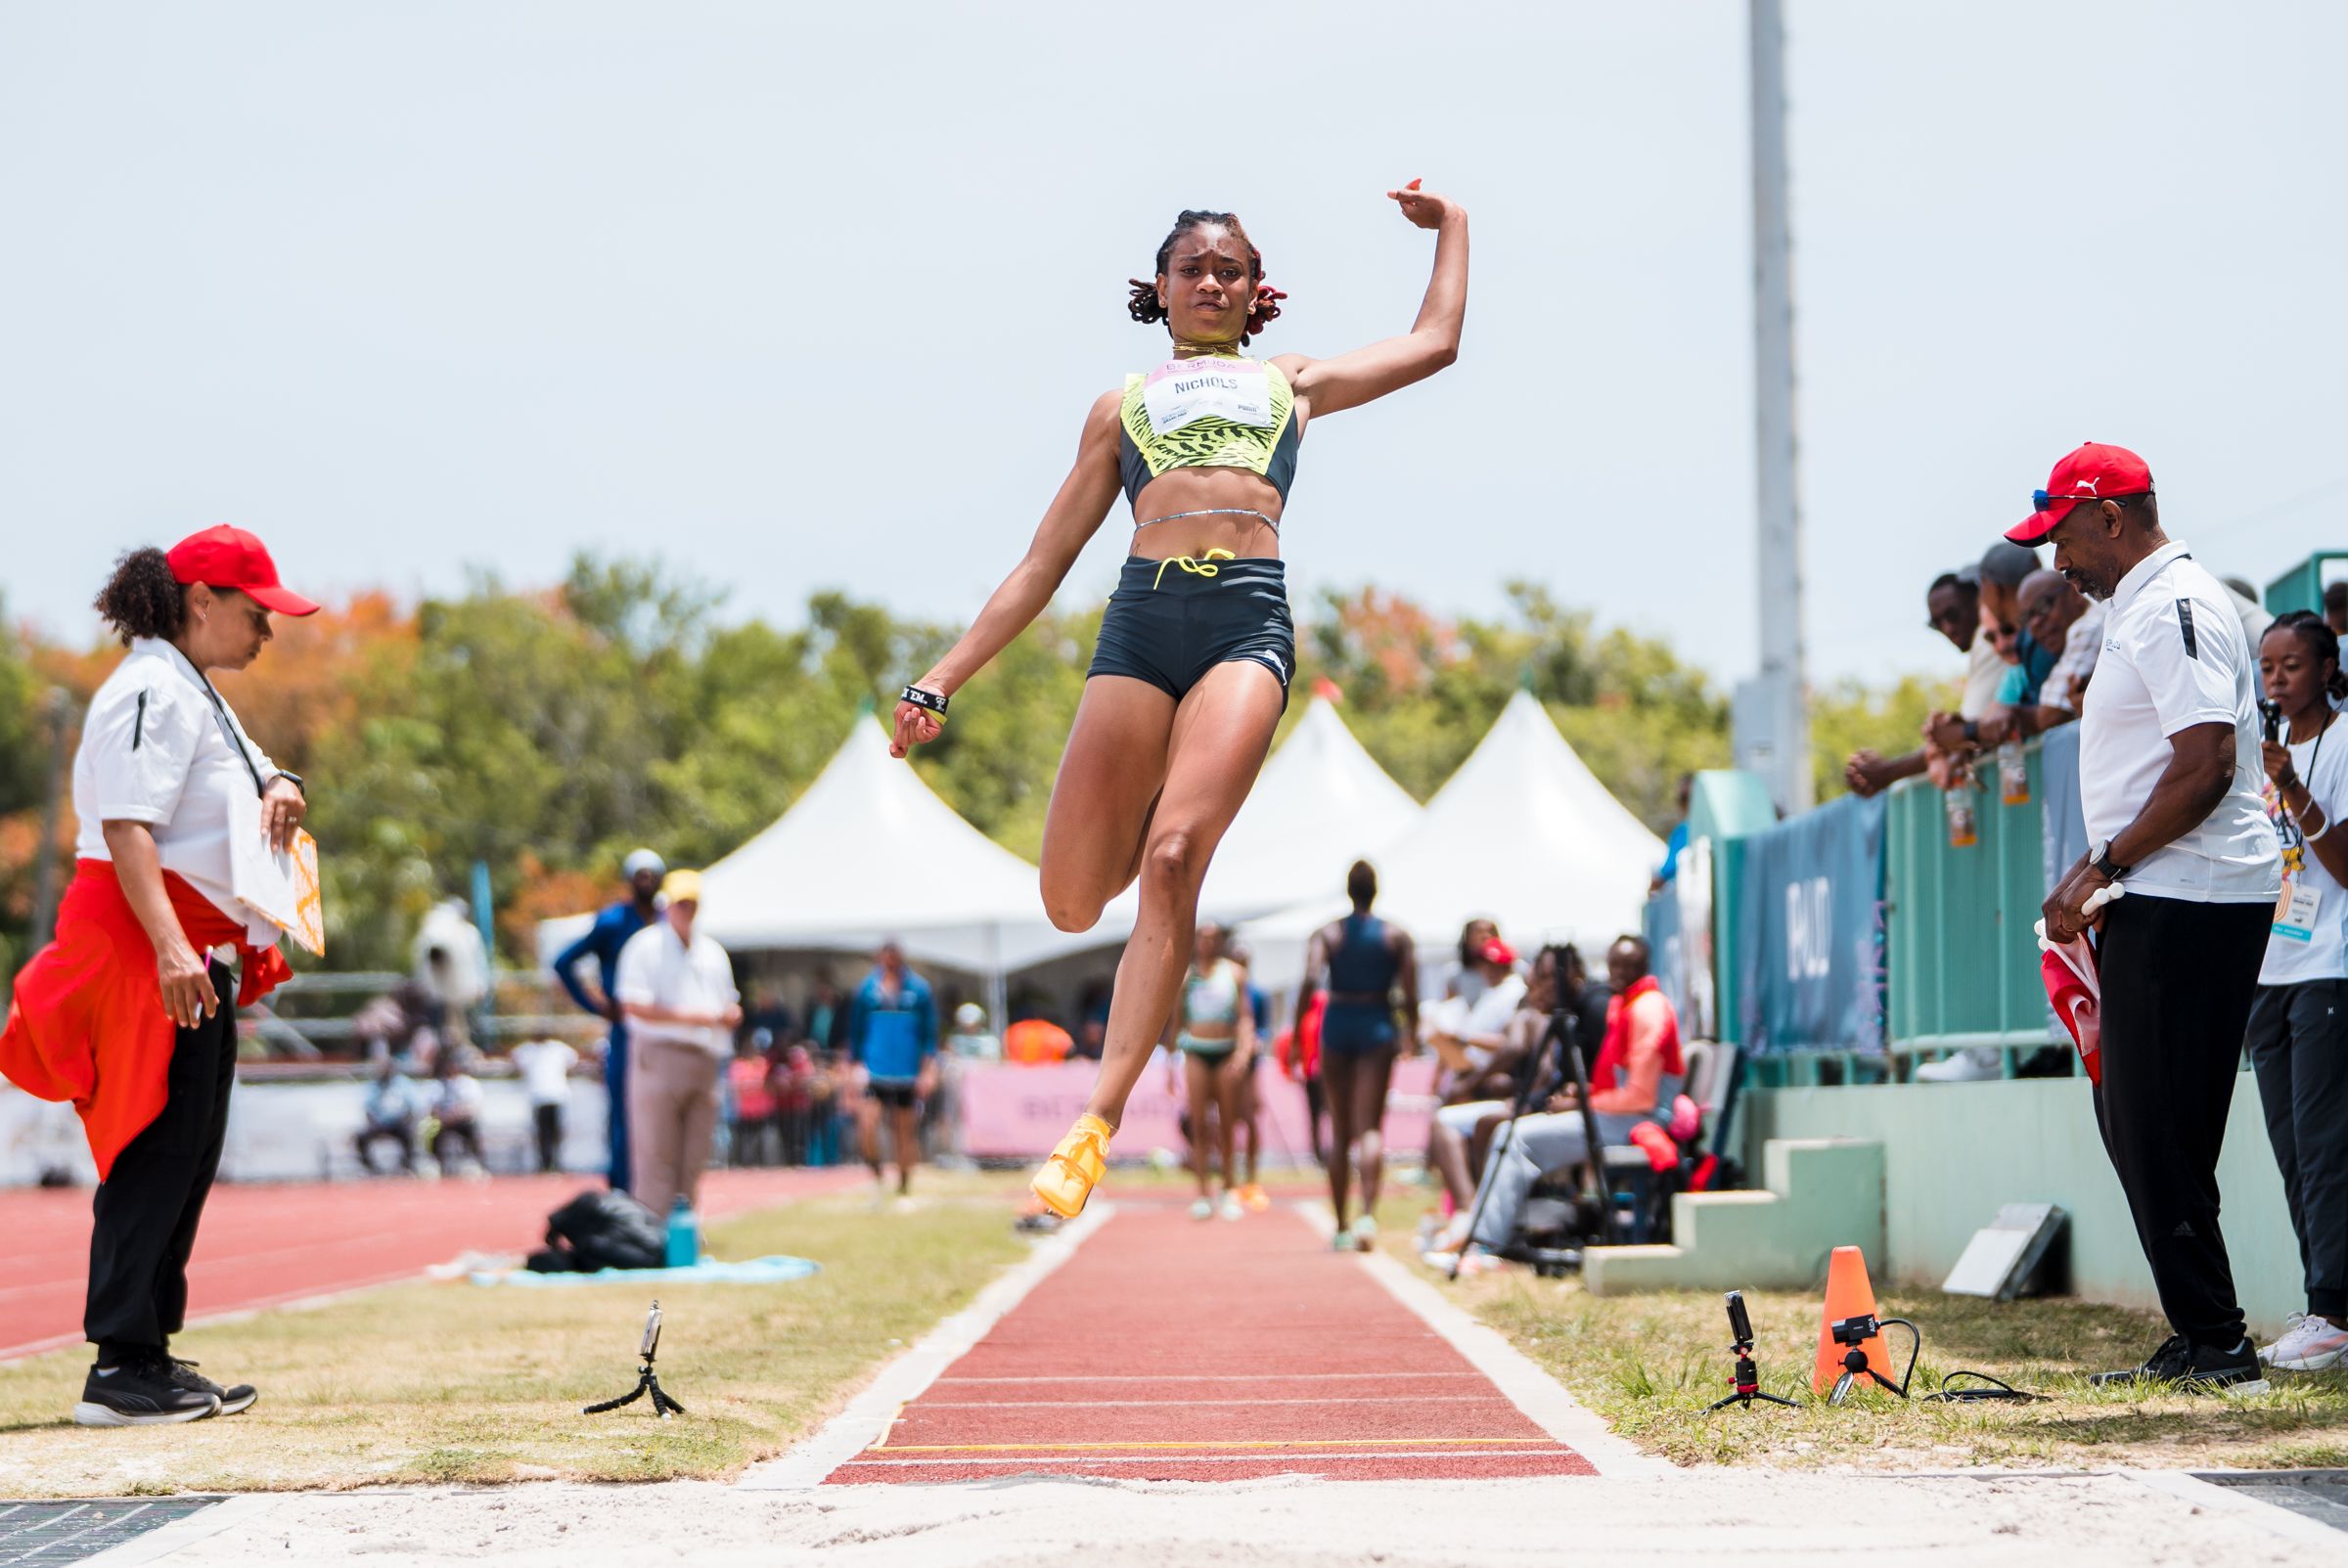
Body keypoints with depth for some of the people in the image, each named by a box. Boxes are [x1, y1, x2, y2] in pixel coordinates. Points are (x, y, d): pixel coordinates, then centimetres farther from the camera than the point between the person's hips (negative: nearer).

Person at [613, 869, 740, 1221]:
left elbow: (730, 1006, 24)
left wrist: (730, 1015, -1)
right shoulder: (646, 946, -1)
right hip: (660, 1056, -6)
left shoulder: (713, 952, 19)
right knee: (657, 1155, -7)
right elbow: (633, 1005, -11)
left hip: (704, 1062, 6)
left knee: (694, 1158, 7)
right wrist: (686, 1016, -17)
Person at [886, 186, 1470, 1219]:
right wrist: (942, 679, 20)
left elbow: (1434, 342, 37)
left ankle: (1098, 1123, -23)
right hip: (1141, 614, 2)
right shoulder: (1123, 405, 29)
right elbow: (1042, 564, 27)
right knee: (1071, 902, -6)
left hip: (1250, 617, -2)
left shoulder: (1290, 381, 30)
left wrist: (1452, 224, 45)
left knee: (1172, 863, -22)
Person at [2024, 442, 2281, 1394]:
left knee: (2160, 1129, -8)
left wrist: (2102, 869, -18)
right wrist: (2095, 882, 18)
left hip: (2191, 904, -11)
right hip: (2156, 905, 11)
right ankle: (2198, 1342, 17)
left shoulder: (2175, 609, -14)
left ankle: (2214, 1344, -3)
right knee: (2133, 1120, 12)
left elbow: (2206, 767, -22)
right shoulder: (2136, 611, 19)